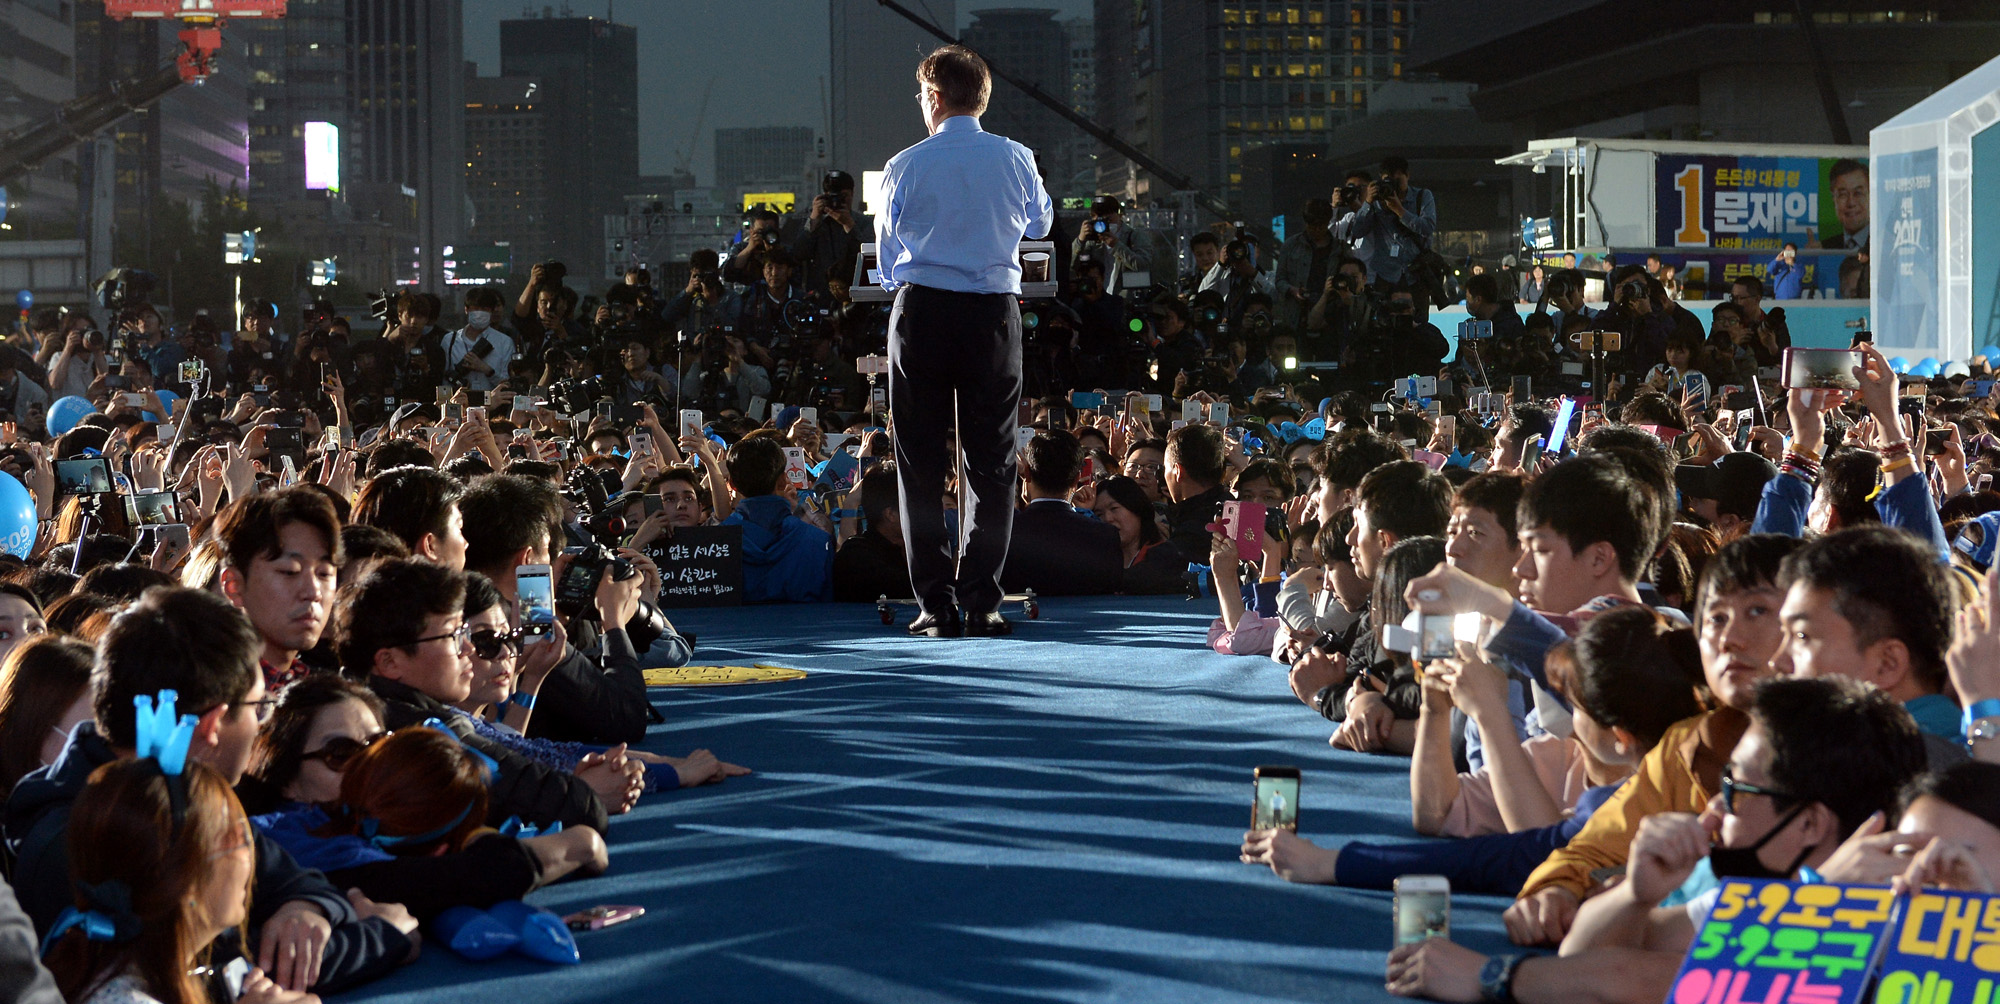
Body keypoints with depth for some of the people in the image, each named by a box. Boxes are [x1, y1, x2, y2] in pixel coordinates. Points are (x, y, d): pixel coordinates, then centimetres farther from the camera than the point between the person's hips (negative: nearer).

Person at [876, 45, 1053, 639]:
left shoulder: (906, 167, -4)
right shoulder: (1016, 160, 1)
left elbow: (887, 254, 7)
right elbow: (1040, 223, 21)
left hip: (922, 311, -1)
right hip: (995, 313, 1)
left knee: (922, 462, 5)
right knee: (991, 462, 7)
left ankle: (936, 606, 2)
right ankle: (981, 603, 2)